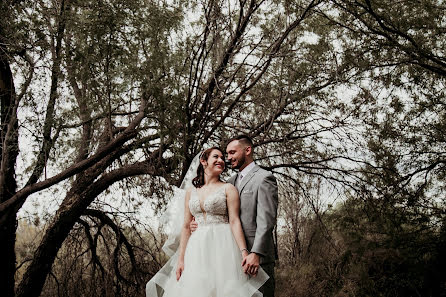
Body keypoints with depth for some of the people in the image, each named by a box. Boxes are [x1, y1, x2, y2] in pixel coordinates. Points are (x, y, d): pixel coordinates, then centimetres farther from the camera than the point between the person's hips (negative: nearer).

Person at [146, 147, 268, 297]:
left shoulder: (228, 189, 2)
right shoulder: (191, 192, 13)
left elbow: (235, 222, -6)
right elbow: (186, 226, 11)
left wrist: (244, 252, -18)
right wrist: (180, 259, 4)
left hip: (222, 247, -3)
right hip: (197, 249, 3)